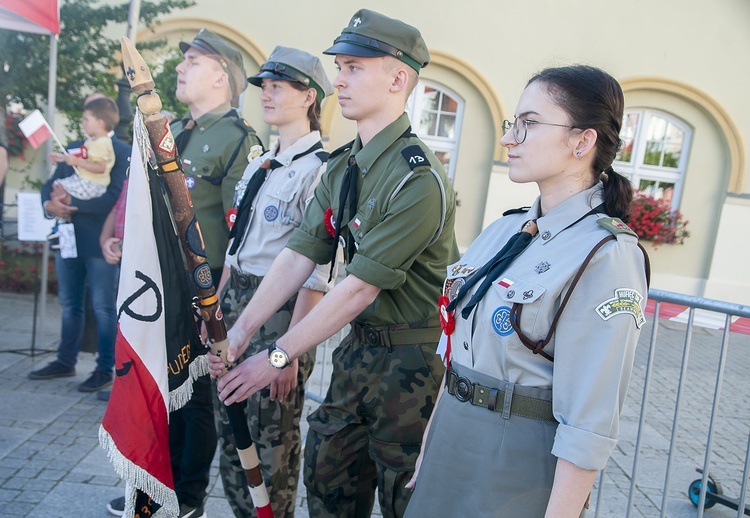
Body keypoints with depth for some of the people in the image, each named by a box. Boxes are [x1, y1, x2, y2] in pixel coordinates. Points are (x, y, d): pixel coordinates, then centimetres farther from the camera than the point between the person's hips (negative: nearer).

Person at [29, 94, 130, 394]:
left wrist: (71, 202, -16)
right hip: (69, 238, 7)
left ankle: (105, 370, 9)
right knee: (70, 305, 15)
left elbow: (114, 197, -18)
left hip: (101, 242, -7)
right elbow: (51, 185, 12)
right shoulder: (72, 149, 15)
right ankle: (65, 362, 28)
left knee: (103, 308, 0)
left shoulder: (123, 153, -6)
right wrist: (51, 204, -10)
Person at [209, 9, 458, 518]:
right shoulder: (342, 167, 5)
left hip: (411, 359, -7)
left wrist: (279, 356, -18)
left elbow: (361, 286, -23)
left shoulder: (418, 179, -22)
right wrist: (242, 329, -8)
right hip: (358, 345, 8)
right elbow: (299, 253, 1)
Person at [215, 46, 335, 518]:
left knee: (272, 437, 6)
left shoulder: (320, 169, -15)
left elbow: (316, 271, -19)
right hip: (236, 301, 8)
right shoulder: (258, 164, 12)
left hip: (282, 309, -8)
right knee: (229, 425, 18)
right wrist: (217, 307, 15)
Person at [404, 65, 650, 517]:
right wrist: (427, 446, 11)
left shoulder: (606, 255, -19)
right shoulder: (505, 229, 4)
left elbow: (589, 425, -21)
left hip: (520, 468, -7)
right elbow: (457, 348, 8)